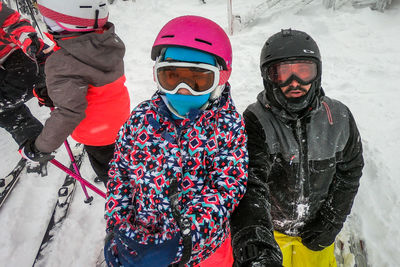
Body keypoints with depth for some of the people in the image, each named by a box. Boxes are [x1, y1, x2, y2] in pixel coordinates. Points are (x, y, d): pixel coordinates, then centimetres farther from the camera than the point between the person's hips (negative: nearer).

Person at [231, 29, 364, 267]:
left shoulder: (339, 118, -12)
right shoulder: (255, 121, -26)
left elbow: (349, 172, 1)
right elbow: (250, 182, -38)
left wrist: (332, 222, -3)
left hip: (315, 231, 3)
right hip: (268, 231, -2)